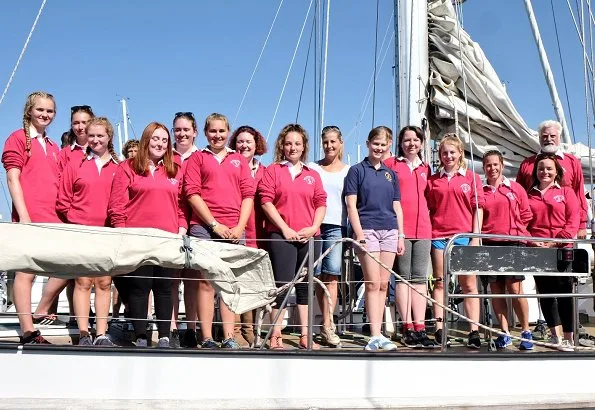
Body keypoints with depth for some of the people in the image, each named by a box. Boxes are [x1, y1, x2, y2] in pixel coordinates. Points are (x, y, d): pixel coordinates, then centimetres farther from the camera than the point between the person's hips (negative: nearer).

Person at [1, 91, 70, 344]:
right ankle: (28, 332, 0)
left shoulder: (53, 147, 21)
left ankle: (40, 313, 22)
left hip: (53, 220, 7)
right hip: (29, 218, -7)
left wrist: (63, 216, 13)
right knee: (26, 271, -4)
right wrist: (24, 215, -15)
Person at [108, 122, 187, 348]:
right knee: (138, 287, 0)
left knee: (165, 288, 5)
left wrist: (182, 231, 2)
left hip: (168, 238, 3)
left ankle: (164, 337, 11)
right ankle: (140, 337, 6)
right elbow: (117, 205, 1)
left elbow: (181, 204, 14)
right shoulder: (128, 168, 6)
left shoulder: (175, 171, 16)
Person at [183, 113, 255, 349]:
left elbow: (248, 195, 11)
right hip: (204, 227, -2)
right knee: (206, 283, -4)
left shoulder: (239, 160, 18)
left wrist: (240, 227, -3)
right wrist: (214, 224, -7)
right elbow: (192, 193, 1)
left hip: (234, 230, 2)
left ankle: (229, 338, 4)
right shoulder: (197, 158, 12)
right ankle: (207, 339, -2)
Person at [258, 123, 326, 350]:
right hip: (281, 236, -4)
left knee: (305, 286, 7)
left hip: (309, 237, 4)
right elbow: (266, 201, -3)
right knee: (282, 285, -6)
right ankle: (275, 336, 0)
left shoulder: (313, 175, 17)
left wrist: (314, 227, -4)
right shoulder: (273, 170, 6)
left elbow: (321, 203, 12)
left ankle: (305, 335, 14)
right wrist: (285, 228, -10)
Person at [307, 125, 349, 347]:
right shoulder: (312, 168, 14)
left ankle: (327, 327, -13)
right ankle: (328, 322, 11)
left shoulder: (348, 171, 13)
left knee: (332, 275, -12)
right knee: (317, 276, 0)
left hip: (337, 227, -1)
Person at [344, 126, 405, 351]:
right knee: (373, 283, -8)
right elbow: (351, 205, -4)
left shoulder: (391, 174, 16)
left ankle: (378, 334, 11)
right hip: (367, 229, -5)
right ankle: (375, 335, -6)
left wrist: (401, 235, 9)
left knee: (383, 284, 5)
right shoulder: (357, 170, 2)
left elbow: (397, 207, 16)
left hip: (389, 231, 5)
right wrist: (359, 234, -12)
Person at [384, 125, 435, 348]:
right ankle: (407, 328, 0)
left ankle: (419, 328, 3)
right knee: (403, 277, -2)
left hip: (422, 229, 4)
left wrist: (428, 221, 13)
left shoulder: (426, 169, 19)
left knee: (420, 278, 2)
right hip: (399, 228, -4)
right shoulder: (391, 164, 5)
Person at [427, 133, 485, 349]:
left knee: (469, 285, 1)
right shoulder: (433, 180, 11)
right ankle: (439, 329, 7)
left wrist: (476, 236, -5)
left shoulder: (472, 177, 7)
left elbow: (478, 207, 3)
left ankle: (474, 331, 2)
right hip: (439, 236, 2)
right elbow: (429, 209, 11)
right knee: (440, 283, 4)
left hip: (464, 235, -1)